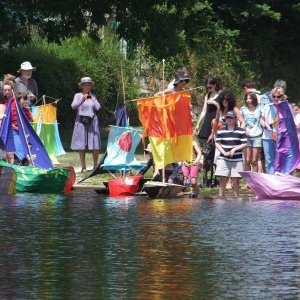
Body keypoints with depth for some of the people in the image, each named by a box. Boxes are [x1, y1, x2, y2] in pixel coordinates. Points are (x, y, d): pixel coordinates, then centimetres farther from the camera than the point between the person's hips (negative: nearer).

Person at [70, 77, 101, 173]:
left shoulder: (93, 96, 11)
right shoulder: (78, 95, 4)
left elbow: (98, 107, -1)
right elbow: (73, 106, -10)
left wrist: (92, 97, 0)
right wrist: (82, 99, -18)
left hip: (92, 122, 2)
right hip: (81, 122, -2)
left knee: (95, 146, -3)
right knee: (82, 146, 0)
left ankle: (95, 166, 7)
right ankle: (83, 167, 7)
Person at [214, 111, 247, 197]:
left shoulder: (241, 131, 2)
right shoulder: (221, 131, 7)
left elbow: (244, 144, 0)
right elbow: (217, 143, 5)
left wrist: (234, 149, -13)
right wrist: (224, 152, -9)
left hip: (237, 160, -1)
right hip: (224, 159, 1)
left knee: (235, 181, 0)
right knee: (223, 179, -4)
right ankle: (220, 197, -2)